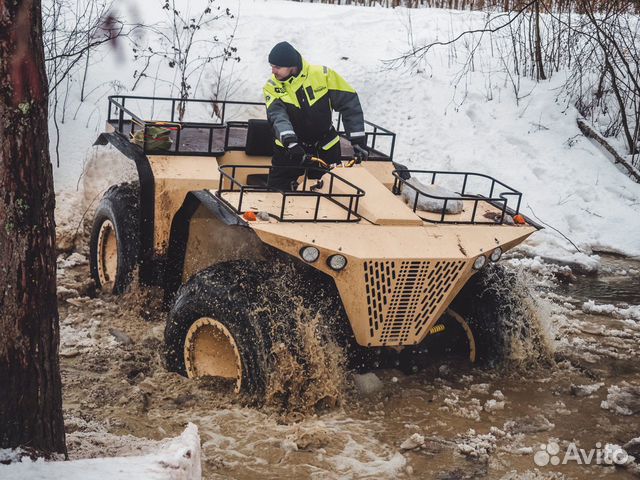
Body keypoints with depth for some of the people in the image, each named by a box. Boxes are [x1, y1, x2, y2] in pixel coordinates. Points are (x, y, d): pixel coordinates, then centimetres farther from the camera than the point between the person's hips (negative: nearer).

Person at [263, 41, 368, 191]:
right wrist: (290, 142, -46)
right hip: (289, 149, 0)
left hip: (326, 150, 0)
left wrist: (358, 140, -16)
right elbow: (277, 116, -27)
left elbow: (349, 103, -11)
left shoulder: (323, 75, -14)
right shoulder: (272, 87, -11)